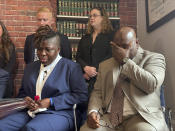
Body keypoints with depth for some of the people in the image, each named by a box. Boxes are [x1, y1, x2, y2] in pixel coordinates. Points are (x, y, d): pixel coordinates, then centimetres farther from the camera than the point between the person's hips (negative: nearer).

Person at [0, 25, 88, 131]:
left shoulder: (71, 67, 2)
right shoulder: (30, 67, 22)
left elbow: (82, 95, -6)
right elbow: (22, 92, 29)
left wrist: (51, 102, -12)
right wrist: (25, 99, 2)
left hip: (58, 113, -5)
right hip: (29, 113, 5)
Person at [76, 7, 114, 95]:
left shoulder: (110, 35, 3)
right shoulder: (85, 38, 18)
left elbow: (111, 55, -7)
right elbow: (78, 57, 10)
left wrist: (94, 70, -12)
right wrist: (86, 68, -10)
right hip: (86, 79, 4)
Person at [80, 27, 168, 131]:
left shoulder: (154, 58, 5)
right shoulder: (105, 65, 19)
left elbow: (152, 85, -12)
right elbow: (97, 92, 15)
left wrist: (125, 61, -8)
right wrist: (93, 111, -6)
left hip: (141, 116, -3)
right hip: (109, 117, 4)